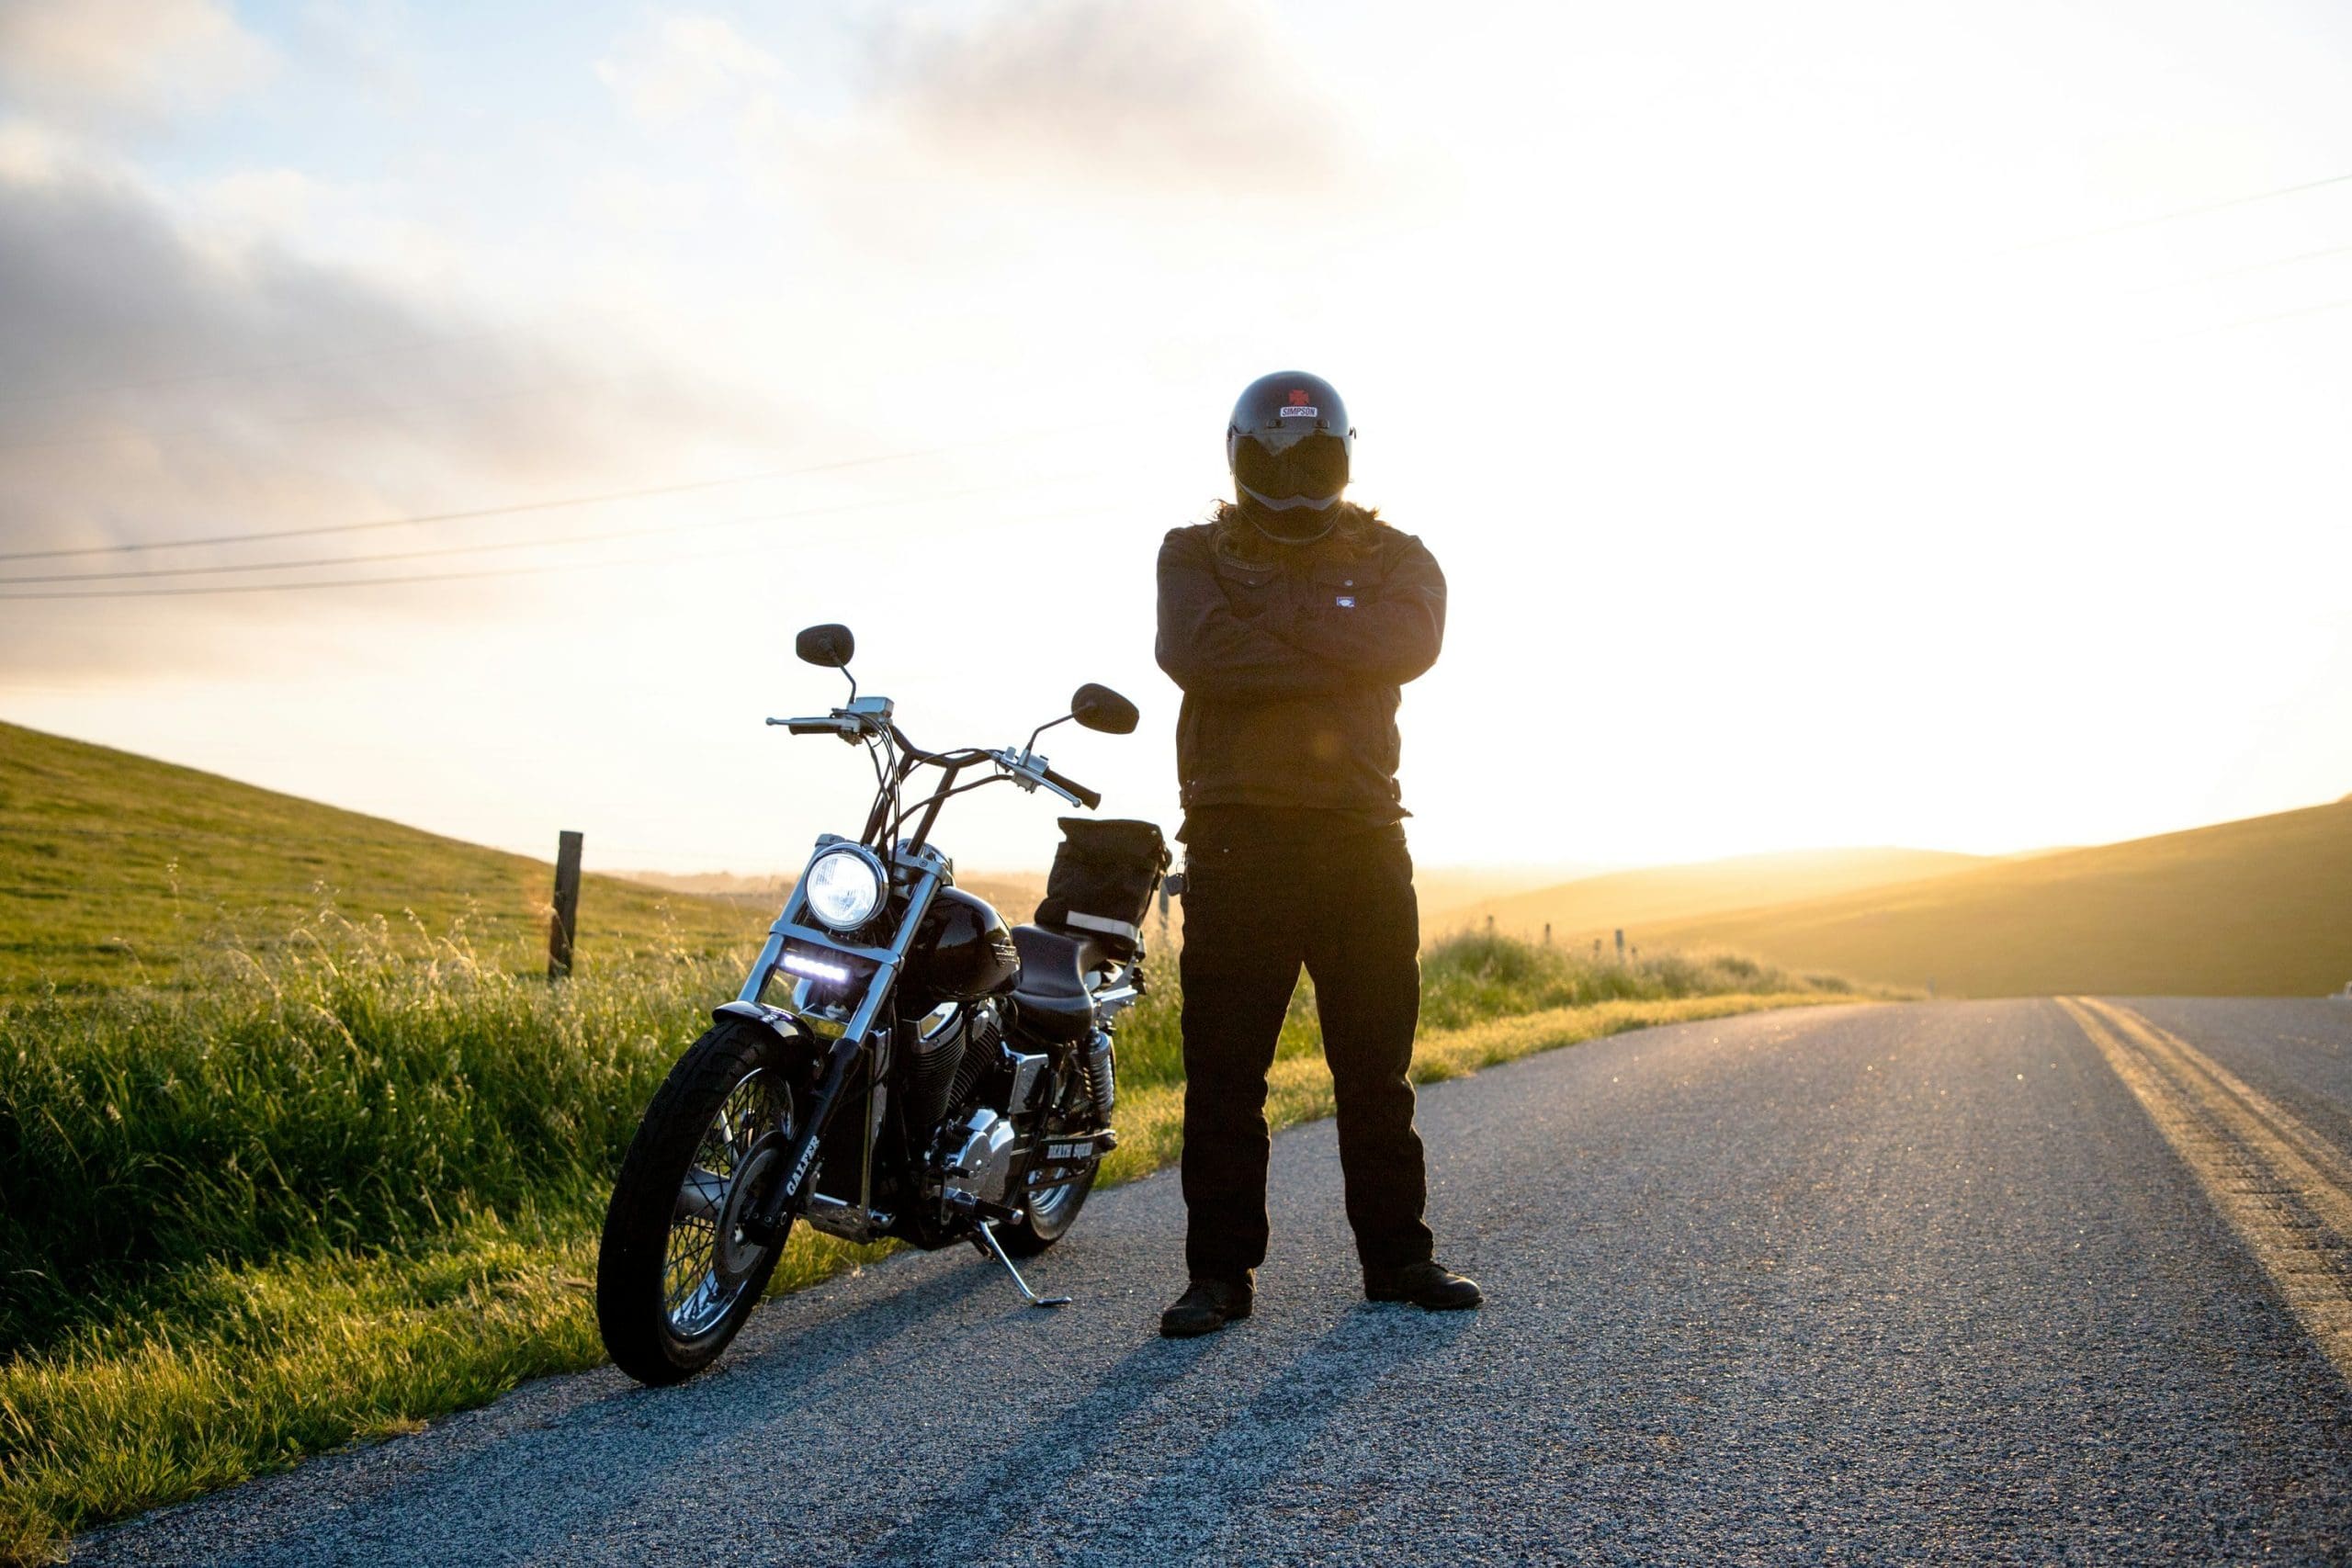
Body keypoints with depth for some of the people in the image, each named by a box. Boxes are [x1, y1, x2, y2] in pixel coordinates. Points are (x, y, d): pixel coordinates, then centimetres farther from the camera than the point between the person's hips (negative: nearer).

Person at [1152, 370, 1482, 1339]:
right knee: (1223, 1068, -1)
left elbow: (1408, 642, -10)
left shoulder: (1393, 558, 14)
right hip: (1236, 832, -1)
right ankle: (1221, 1268, 9)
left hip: (1361, 832, 2)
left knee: (1378, 1064, 8)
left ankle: (1395, 1253, 20)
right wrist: (1333, 652, -11)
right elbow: (1191, 652, -12)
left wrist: (1266, 622, -9)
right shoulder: (1197, 555, 10)